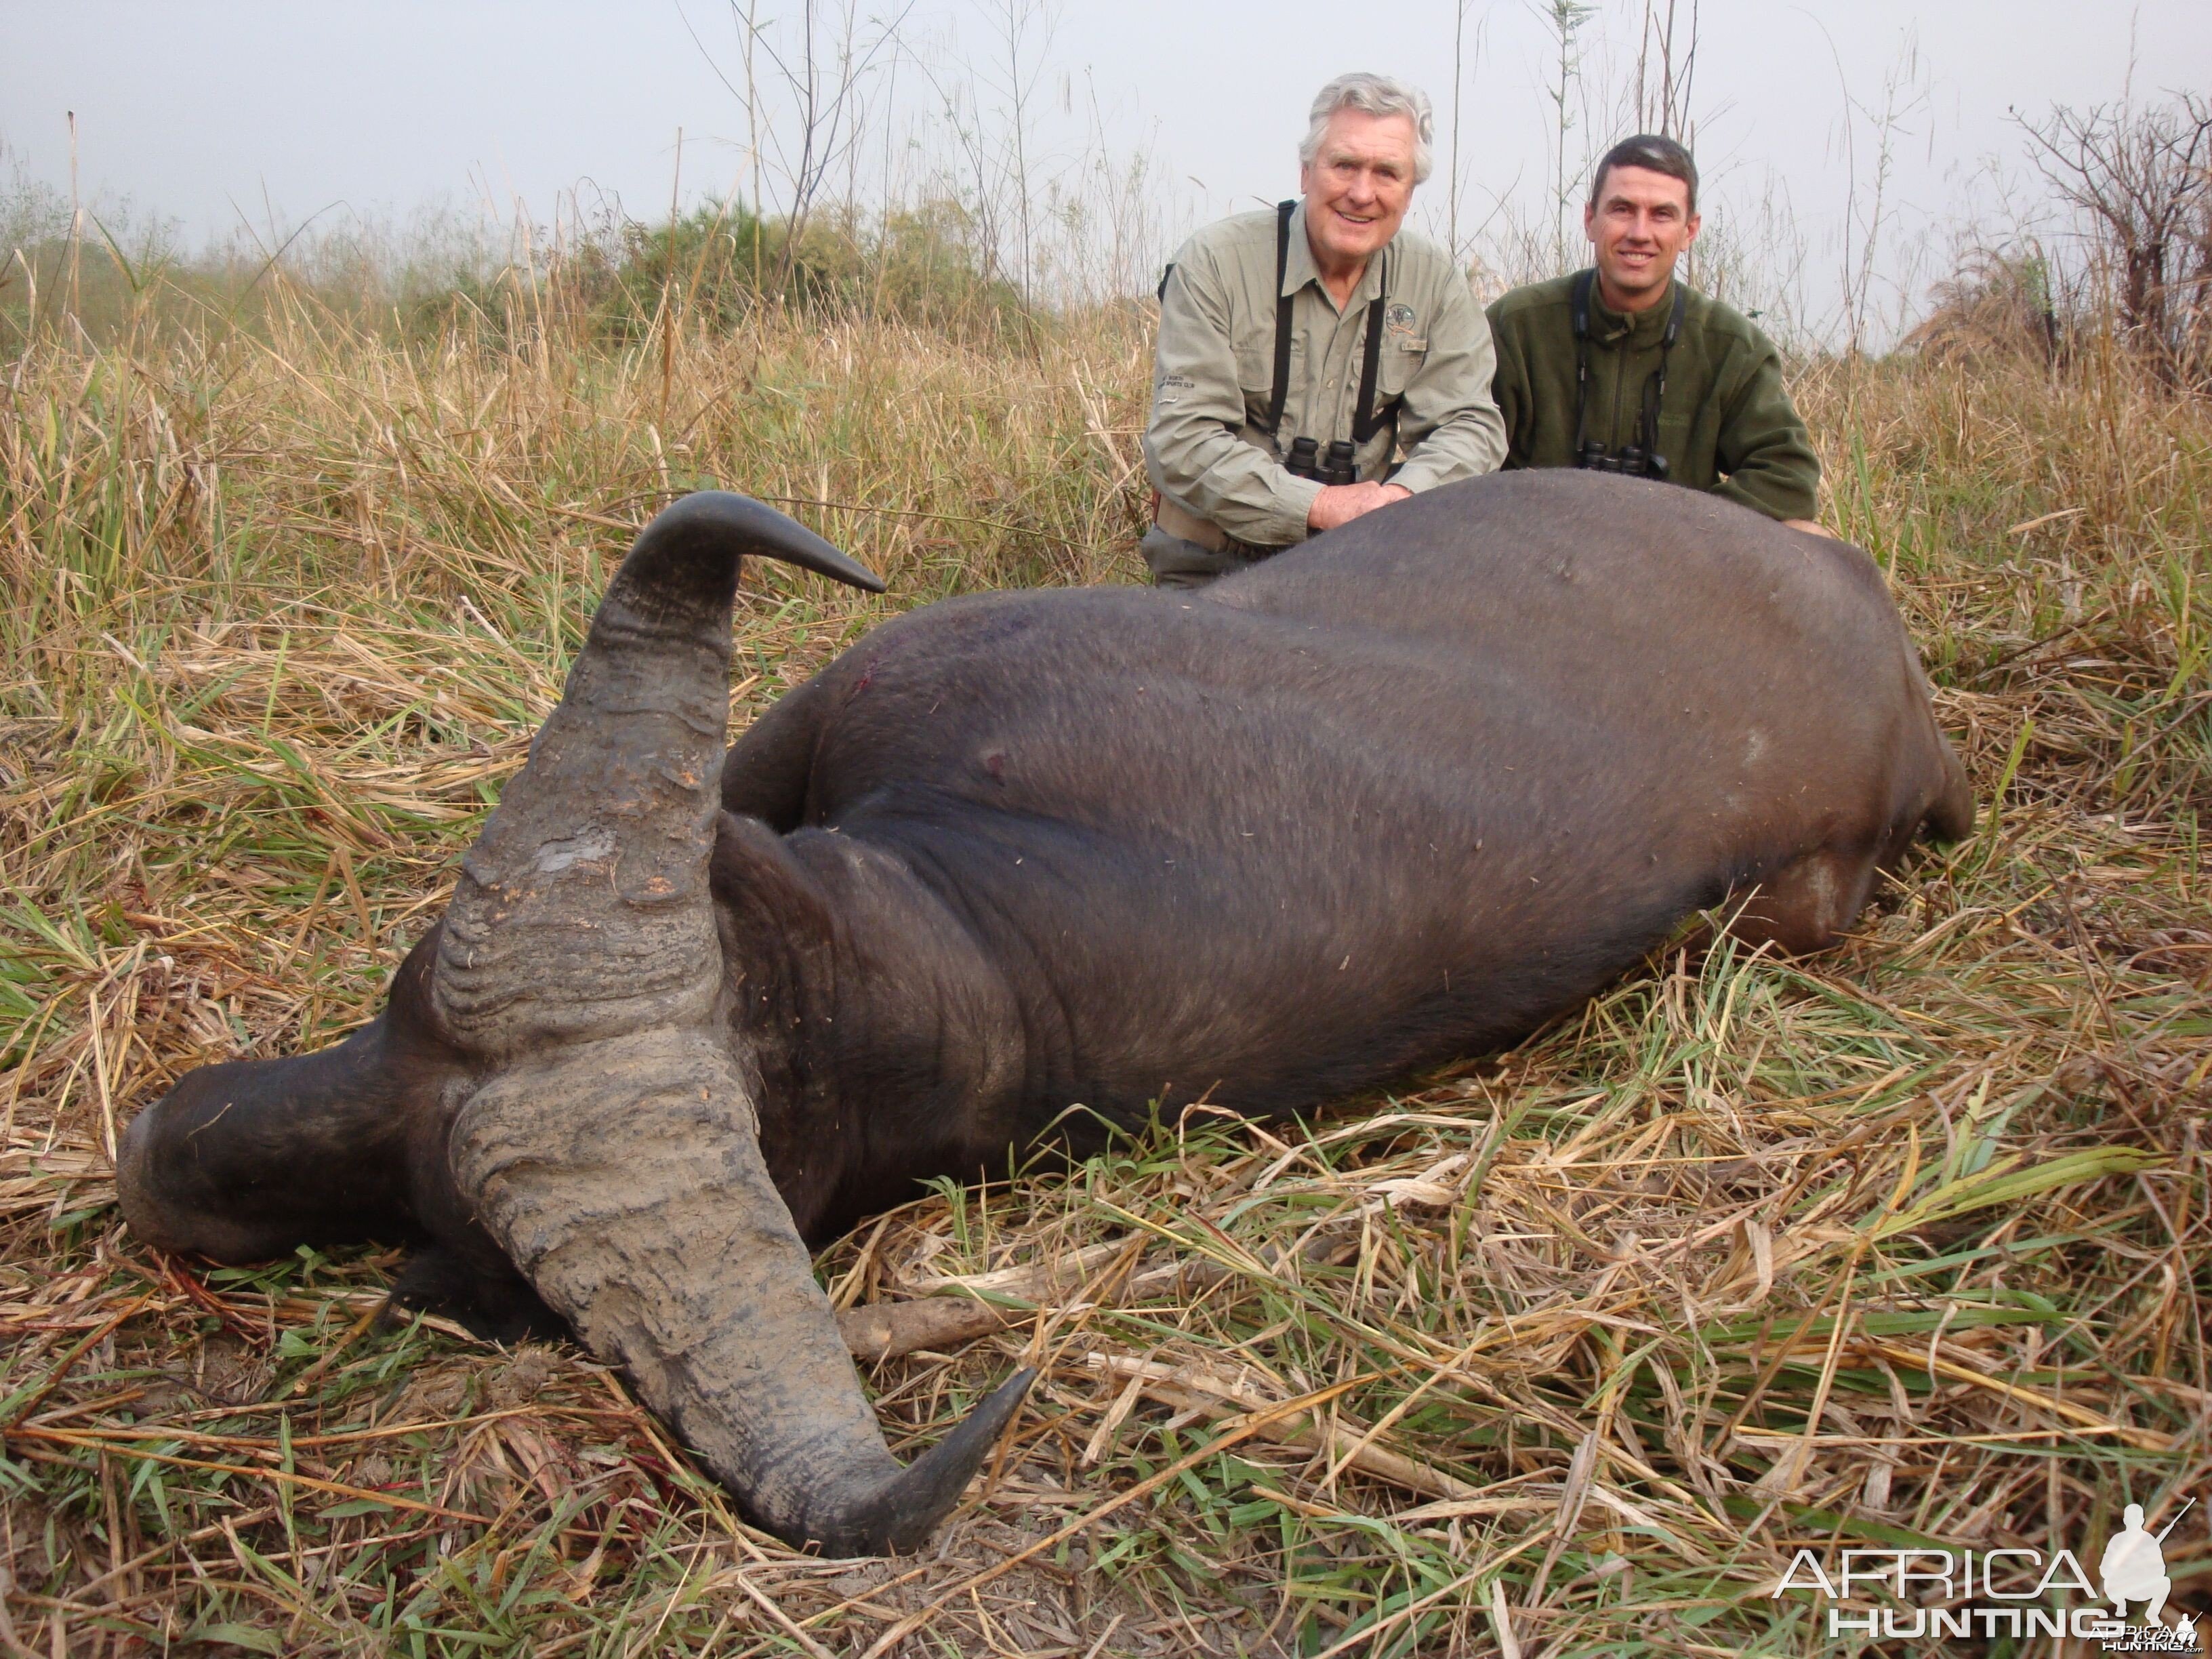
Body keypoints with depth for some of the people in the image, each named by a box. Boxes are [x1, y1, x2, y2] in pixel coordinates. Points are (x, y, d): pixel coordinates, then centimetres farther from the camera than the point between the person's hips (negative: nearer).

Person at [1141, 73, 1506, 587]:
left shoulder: (1435, 281, 4)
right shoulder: (1215, 263, -8)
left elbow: (1470, 424, 1)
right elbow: (1181, 441, -15)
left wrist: (1402, 496, -22)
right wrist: (1319, 505, -25)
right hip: (1213, 572, -4)